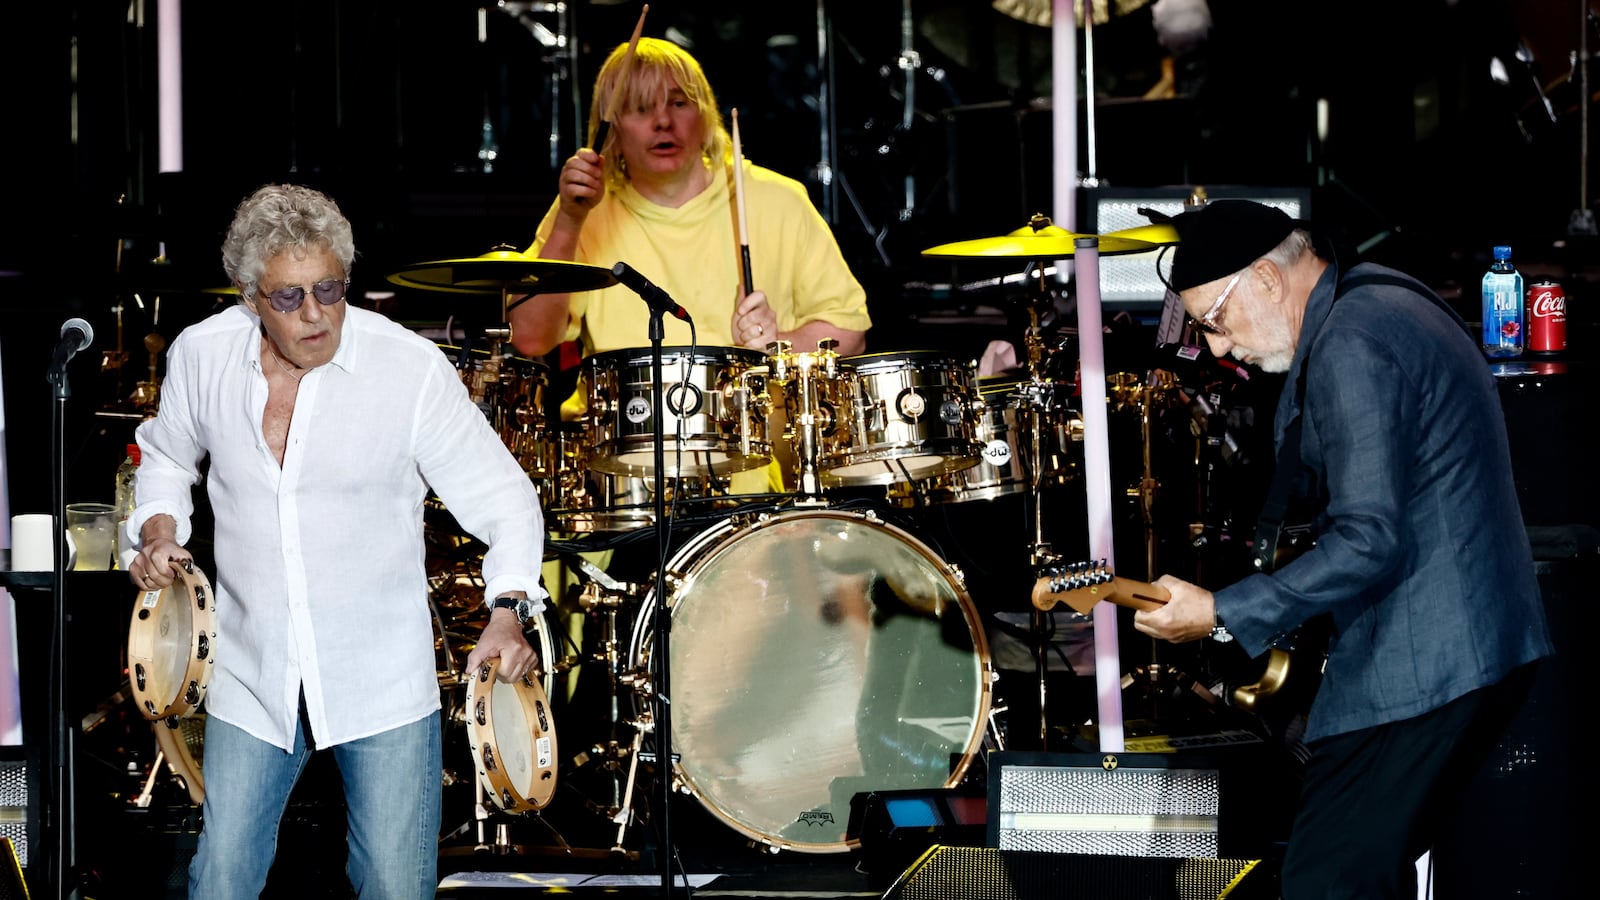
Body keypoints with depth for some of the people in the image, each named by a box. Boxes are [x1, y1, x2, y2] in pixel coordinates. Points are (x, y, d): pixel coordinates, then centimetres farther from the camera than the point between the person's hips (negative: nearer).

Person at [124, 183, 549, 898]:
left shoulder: (411, 368, -13)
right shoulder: (201, 356, -4)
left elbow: (502, 497, -7)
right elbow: (167, 456, 19)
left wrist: (508, 609, -22)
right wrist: (160, 529, -1)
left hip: (385, 684, -2)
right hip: (252, 679, 2)